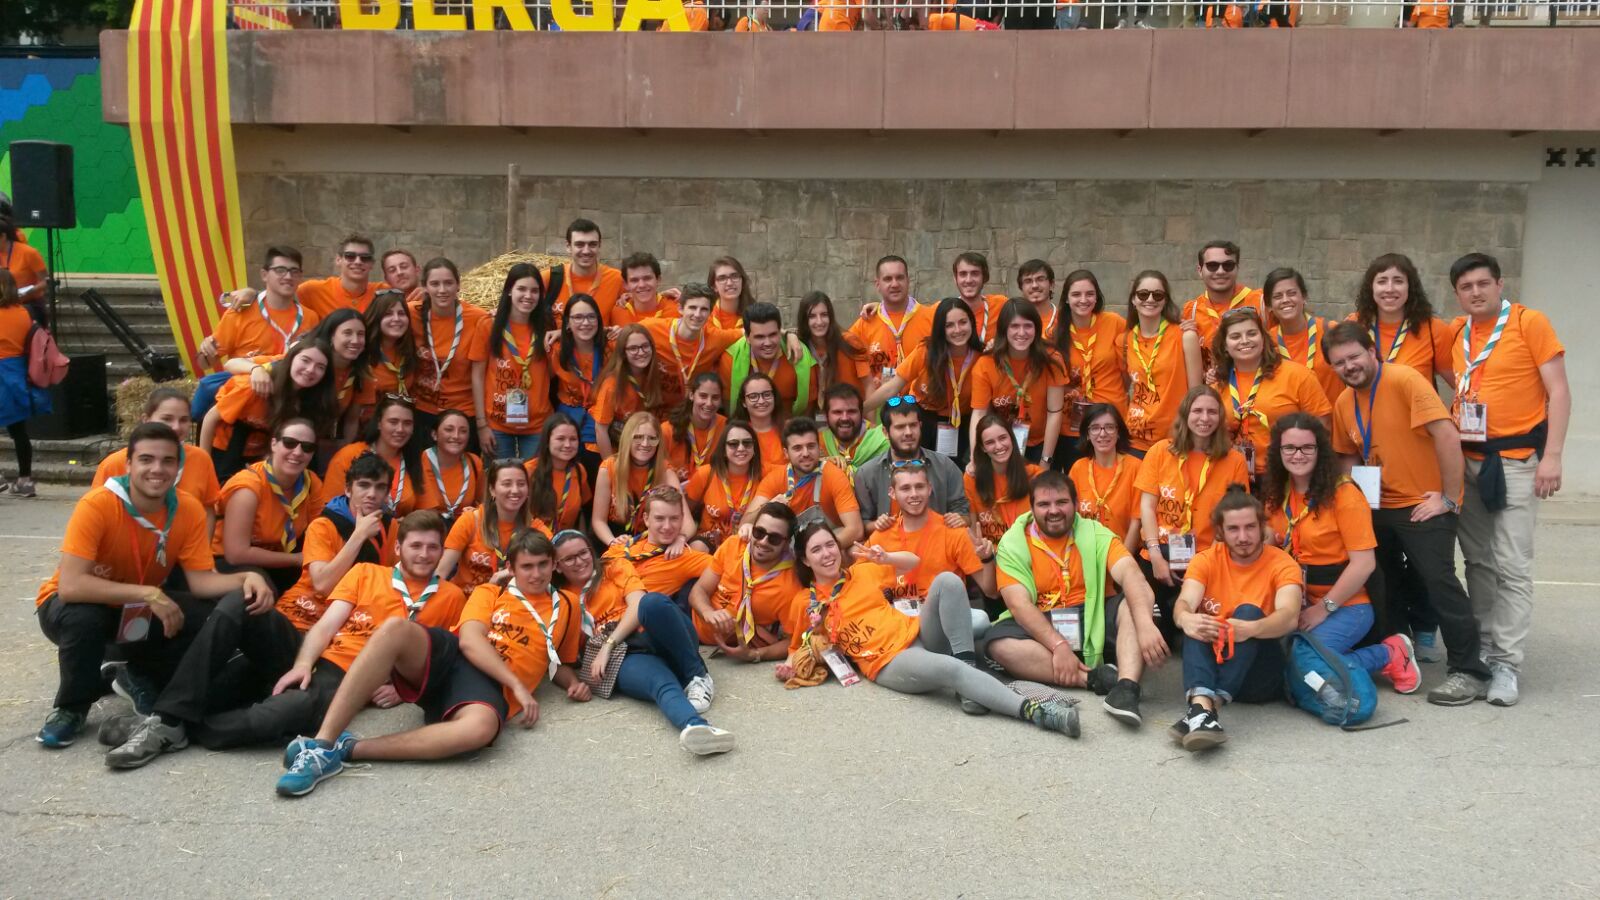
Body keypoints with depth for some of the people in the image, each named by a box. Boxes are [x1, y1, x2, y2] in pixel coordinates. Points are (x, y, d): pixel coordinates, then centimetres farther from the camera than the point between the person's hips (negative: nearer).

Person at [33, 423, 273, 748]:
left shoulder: (189, 509, -16)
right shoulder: (97, 505, -30)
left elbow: (201, 580, -16)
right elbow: (69, 586, -37)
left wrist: (244, 578, -36)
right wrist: (148, 594, -40)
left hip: (139, 609, 4)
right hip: (82, 605, -4)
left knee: (204, 621, -21)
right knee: (84, 618, -38)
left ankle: (141, 677, 9)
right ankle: (70, 707, -8)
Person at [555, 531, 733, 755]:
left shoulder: (616, 567, 17)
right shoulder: (560, 601, 21)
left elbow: (638, 603, 0)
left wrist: (608, 645, -10)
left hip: (657, 639, 1)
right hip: (627, 658, -1)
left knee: (653, 602, -35)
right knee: (662, 685, -37)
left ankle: (697, 676, -23)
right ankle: (696, 727, -68)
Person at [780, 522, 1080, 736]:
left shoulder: (861, 572, 16)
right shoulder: (804, 602, 7)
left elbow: (913, 561, 23)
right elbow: (799, 646, 20)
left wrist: (885, 558, 1)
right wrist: (790, 666, -3)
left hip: (916, 635, 5)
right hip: (890, 663, -5)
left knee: (946, 581, -22)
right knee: (951, 668, -37)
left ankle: (968, 663, -24)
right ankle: (1030, 709, -48)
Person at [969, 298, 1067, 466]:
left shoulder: (1051, 359, -16)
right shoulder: (986, 365, -16)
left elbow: (1054, 413, -15)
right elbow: (979, 414, -18)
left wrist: (1045, 460, -16)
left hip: (1040, 445, 0)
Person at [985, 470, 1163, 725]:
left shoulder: (1095, 533, 0)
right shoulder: (1013, 543, -3)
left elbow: (1131, 575, -18)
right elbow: (1019, 604, -14)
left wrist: (1145, 625, -37)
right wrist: (1059, 645, -29)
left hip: (1095, 621, 1)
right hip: (1042, 629, -1)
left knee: (1138, 597, -24)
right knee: (998, 644, -30)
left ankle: (1126, 686, -43)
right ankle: (1095, 677, -32)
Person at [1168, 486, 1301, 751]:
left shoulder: (1282, 564, -4)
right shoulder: (1206, 560, 2)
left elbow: (1289, 617, -24)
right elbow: (1184, 604, -17)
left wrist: (1251, 628, -45)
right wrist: (1185, 618, -42)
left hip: (1260, 673, -2)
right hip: (1211, 660, 2)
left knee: (1249, 612, -28)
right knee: (1196, 623, -27)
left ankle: (1212, 705, -44)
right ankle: (1201, 704, -53)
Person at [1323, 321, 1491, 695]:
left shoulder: (1405, 380, -18)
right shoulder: (1343, 404, 4)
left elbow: (1448, 436, -23)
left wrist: (1449, 498, -20)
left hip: (1425, 506, -7)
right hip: (1379, 507, 8)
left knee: (1439, 579, -12)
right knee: (1388, 582, 18)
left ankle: (1468, 670, -3)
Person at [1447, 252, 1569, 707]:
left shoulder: (1530, 323, -6)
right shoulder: (1455, 332, 8)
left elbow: (1558, 392, -7)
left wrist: (1552, 456, -14)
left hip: (1515, 460, -5)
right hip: (1467, 460, 5)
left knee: (1512, 565, -6)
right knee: (1477, 560, 11)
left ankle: (1506, 664, -2)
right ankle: (1484, 645, 22)